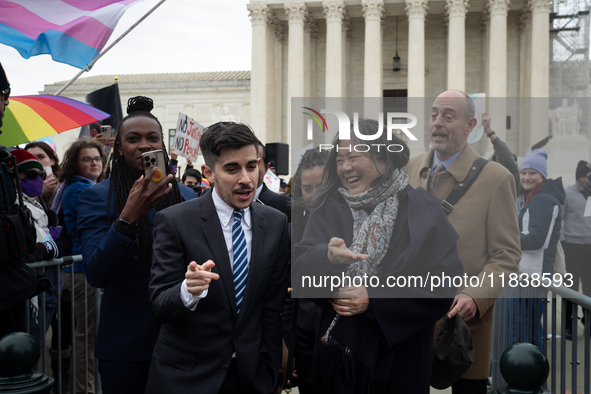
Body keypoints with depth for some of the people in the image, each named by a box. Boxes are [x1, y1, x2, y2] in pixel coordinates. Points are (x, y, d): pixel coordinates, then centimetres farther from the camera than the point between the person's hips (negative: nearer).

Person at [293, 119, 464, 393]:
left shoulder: (422, 210, -4)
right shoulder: (328, 210, 3)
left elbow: (444, 286, -11)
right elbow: (298, 273, -8)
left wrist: (373, 299, -17)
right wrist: (327, 258, -30)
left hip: (399, 359, -2)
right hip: (336, 357, 2)